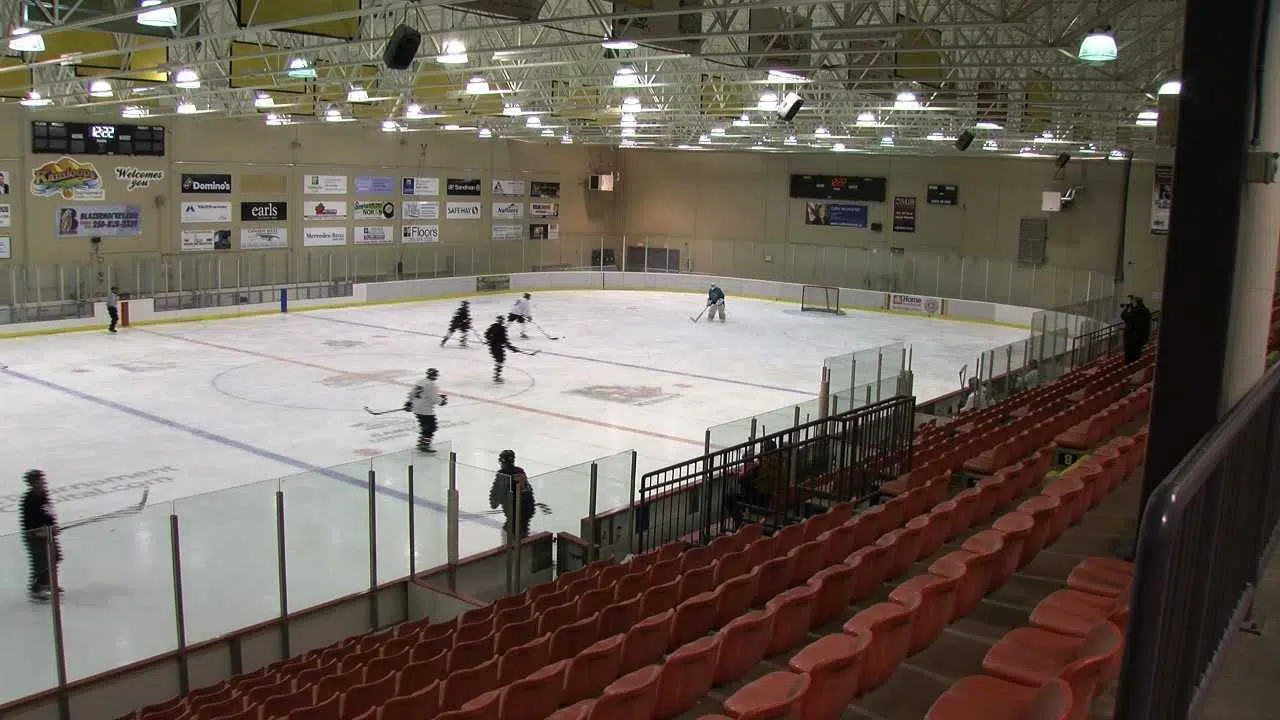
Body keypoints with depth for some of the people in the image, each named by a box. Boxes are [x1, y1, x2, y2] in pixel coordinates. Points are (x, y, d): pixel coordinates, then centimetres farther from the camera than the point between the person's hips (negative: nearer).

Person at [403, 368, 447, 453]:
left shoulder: (420, 382, 10)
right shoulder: (431, 385, -18)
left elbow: (412, 393, 17)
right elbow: (433, 399, -19)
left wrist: (408, 403, 26)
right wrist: (442, 400, -2)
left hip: (417, 409, 9)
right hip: (426, 411, -9)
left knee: (424, 426, 21)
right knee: (431, 427, -2)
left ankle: (421, 443, 26)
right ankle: (425, 446, -4)